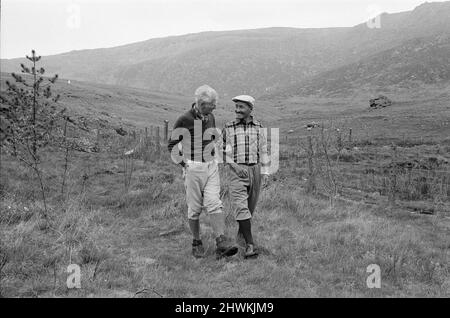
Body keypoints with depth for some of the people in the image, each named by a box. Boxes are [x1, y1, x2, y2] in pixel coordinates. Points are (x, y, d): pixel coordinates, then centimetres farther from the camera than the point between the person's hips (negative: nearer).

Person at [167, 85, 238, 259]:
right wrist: (184, 164, -8)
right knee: (194, 209, 3)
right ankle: (196, 243, 18)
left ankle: (221, 243, -14)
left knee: (214, 204, -8)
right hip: (193, 168, -4)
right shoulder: (184, 120, -10)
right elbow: (172, 145, -3)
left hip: (211, 167, 4)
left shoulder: (210, 118, 8)